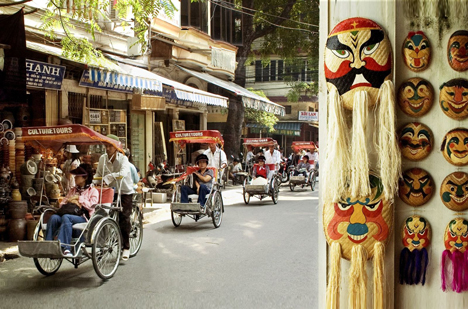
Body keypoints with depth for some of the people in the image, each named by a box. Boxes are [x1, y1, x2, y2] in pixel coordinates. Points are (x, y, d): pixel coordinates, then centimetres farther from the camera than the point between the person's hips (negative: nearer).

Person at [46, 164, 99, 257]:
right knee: (54, 217, -27)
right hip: (70, 214, 5)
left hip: (84, 218, -5)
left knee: (66, 217, -36)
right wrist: (70, 201, 3)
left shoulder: (93, 191, 15)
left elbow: (91, 206, -3)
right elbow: (62, 204, 23)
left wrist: (79, 198, 1)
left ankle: (62, 245, -46)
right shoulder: (72, 190, 33)